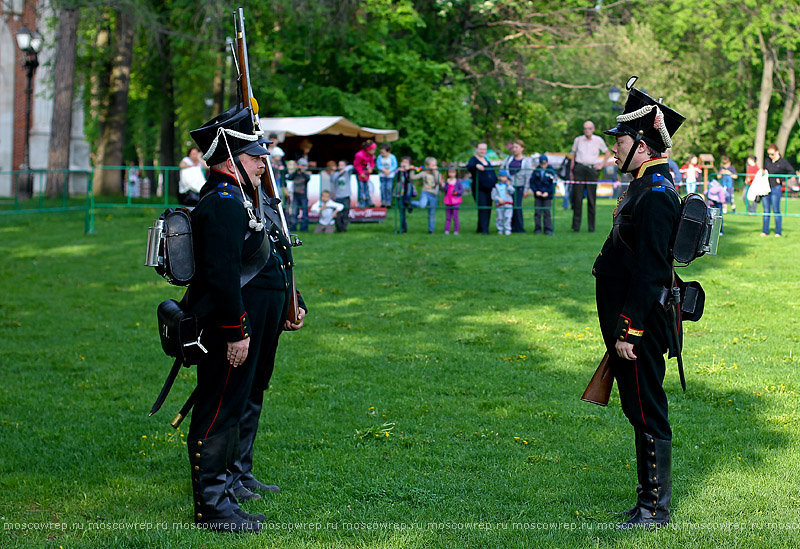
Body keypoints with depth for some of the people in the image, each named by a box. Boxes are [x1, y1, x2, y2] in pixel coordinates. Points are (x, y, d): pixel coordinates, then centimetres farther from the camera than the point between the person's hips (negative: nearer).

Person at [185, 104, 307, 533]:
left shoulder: (243, 199, 16)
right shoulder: (223, 203, -19)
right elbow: (221, 273, -26)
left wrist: (289, 304, 22)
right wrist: (236, 331, -26)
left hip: (257, 326, 11)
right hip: (234, 331, -11)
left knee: (247, 402, 23)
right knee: (221, 412, -6)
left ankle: (236, 477, 40)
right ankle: (212, 505, -1)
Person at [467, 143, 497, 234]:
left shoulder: (486, 159, 16)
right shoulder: (474, 159, -7)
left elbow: (492, 173, 26)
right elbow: (469, 166, -31)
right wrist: (476, 166, -51)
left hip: (489, 189, 7)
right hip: (480, 190, -7)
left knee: (488, 209, 8)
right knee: (482, 209, -14)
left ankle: (481, 228, 17)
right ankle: (483, 229, -15)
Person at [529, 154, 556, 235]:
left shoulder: (551, 171, -2)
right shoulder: (536, 171, 4)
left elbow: (553, 184, -2)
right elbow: (532, 182, 5)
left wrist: (548, 192, -12)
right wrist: (536, 191, -7)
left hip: (547, 195, -2)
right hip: (537, 195, 2)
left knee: (547, 212, -2)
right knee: (537, 212, 2)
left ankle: (548, 229, 5)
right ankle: (537, 229, 9)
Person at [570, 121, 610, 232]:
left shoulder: (598, 140, 6)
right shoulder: (578, 140, 8)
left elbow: (607, 153, 20)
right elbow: (573, 155, 15)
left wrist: (601, 164, 8)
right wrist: (571, 171, 10)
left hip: (592, 170, 0)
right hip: (579, 169, 0)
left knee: (592, 199, -1)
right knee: (577, 198, -4)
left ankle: (591, 226, 3)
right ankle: (576, 225, 0)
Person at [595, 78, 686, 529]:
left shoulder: (656, 195, -19)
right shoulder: (648, 187, 14)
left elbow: (649, 272, -23)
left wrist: (628, 332, -22)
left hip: (641, 326, -10)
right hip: (633, 323, 10)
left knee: (648, 414, -3)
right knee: (640, 411, 15)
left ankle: (656, 507, 4)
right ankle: (652, 497, 24)